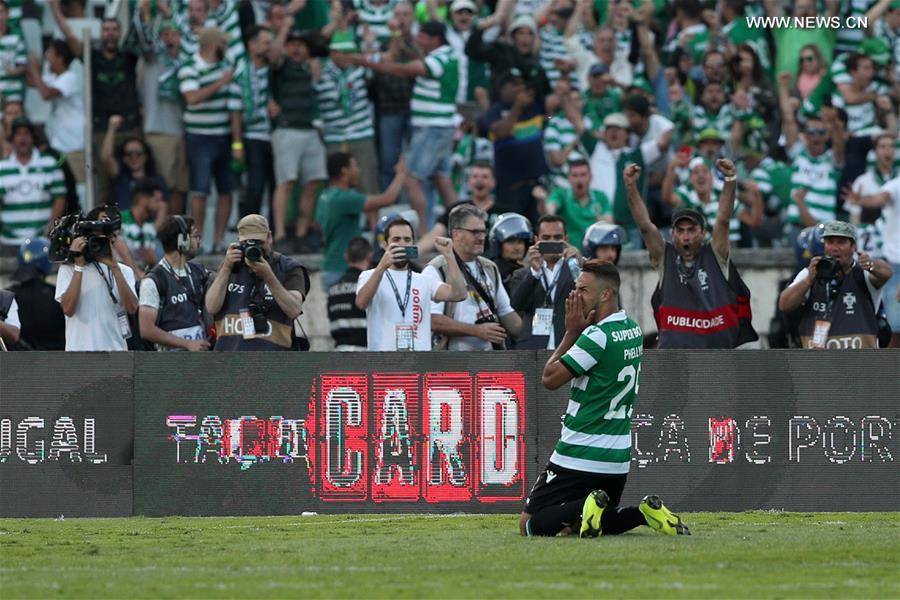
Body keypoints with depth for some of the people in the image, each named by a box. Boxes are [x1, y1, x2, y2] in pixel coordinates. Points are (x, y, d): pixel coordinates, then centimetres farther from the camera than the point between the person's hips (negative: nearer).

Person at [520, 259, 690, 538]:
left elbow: (550, 378, -12)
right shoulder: (633, 329, 9)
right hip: (619, 457, 8)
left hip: (579, 457, -8)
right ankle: (643, 512, -5)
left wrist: (571, 332, -5)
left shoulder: (597, 336, -19)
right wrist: (577, 332, 4)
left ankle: (587, 508, -23)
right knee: (605, 524, 21)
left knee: (530, 524, -2)